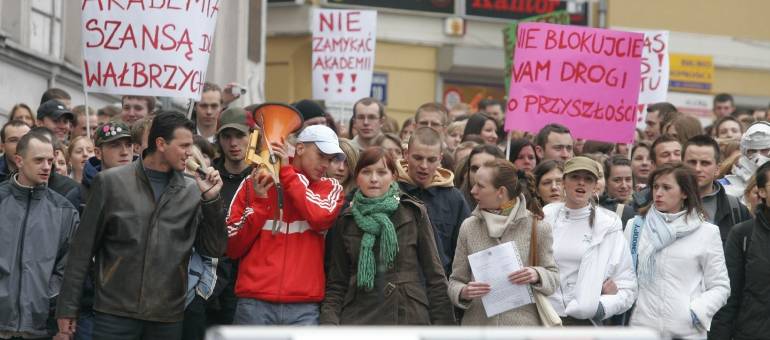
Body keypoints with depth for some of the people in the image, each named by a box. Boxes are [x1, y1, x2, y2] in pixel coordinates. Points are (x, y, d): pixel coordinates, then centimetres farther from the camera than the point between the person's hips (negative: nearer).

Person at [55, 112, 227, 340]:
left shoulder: (193, 192, 6)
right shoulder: (111, 182, 1)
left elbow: (214, 249, 6)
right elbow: (84, 248, 2)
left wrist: (211, 200, -6)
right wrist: (68, 306, 0)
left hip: (167, 319, 2)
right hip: (115, 314, -2)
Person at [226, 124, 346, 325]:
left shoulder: (330, 188, 13)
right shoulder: (254, 183, 10)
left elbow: (321, 217, -11)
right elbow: (232, 248, 6)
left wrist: (287, 172, -4)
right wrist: (259, 201, -5)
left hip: (304, 309, 0)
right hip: (255, 304, 0)